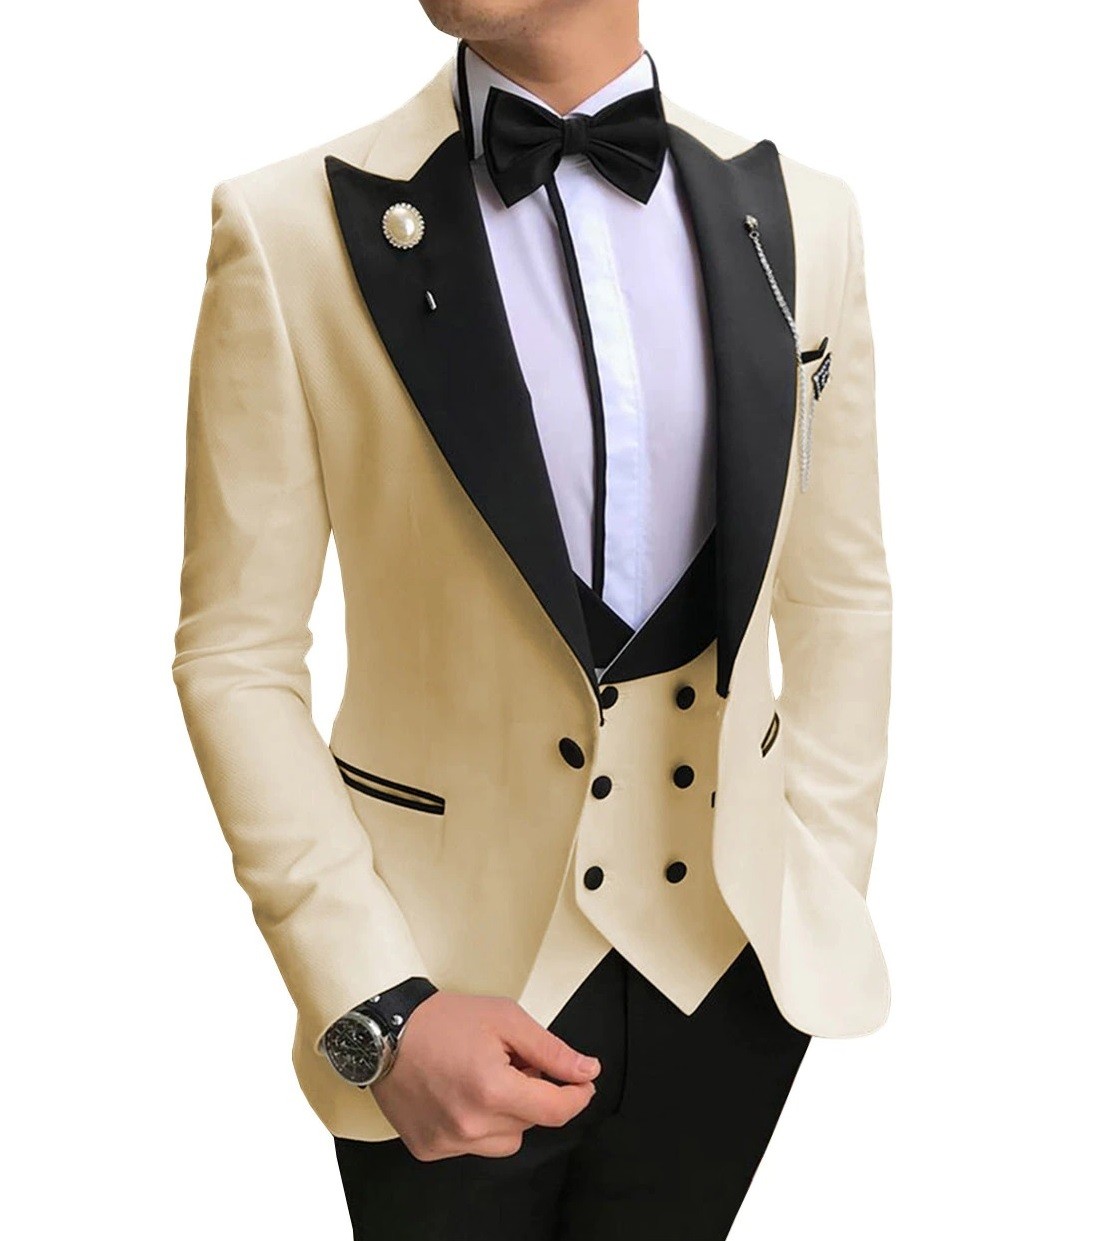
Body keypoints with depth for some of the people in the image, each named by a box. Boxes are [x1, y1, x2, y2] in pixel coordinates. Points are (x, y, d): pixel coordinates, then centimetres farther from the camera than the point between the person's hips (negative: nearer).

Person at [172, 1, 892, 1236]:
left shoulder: (800, 215, -2)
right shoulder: (293, 229, -11)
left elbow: (842, 596, 6)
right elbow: (239, 656, -9)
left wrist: (829, 896, 4)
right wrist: (375, 1008, -14)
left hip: (730, 959, 3)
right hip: (455, 970, -2)